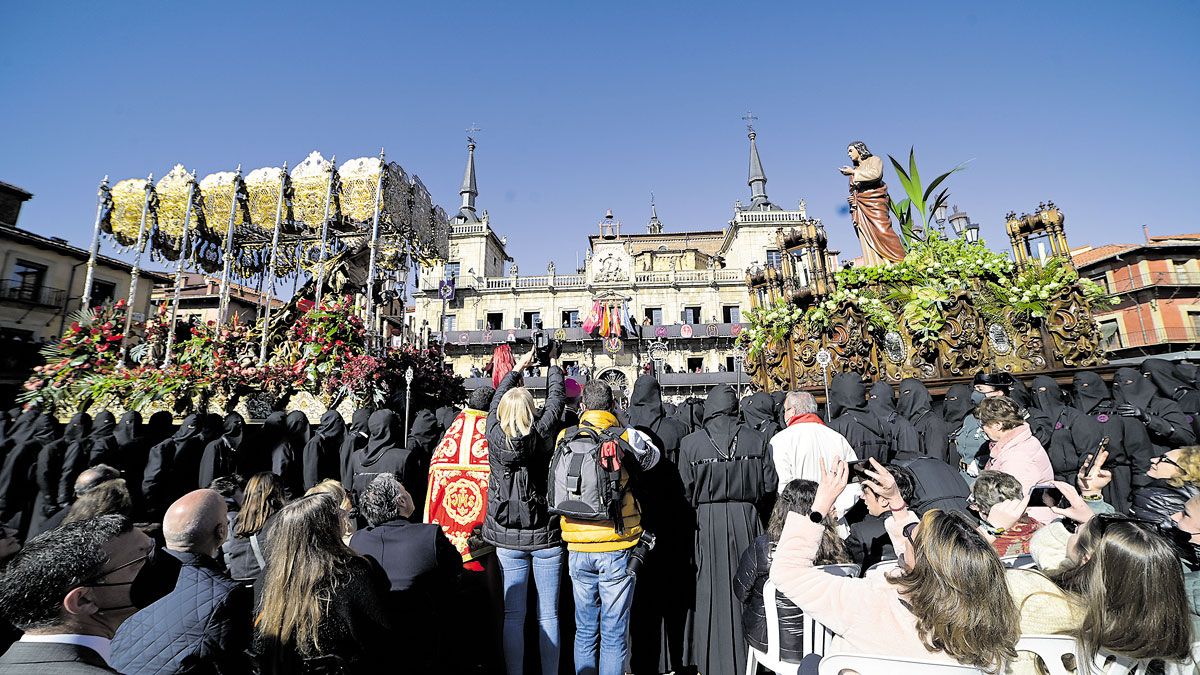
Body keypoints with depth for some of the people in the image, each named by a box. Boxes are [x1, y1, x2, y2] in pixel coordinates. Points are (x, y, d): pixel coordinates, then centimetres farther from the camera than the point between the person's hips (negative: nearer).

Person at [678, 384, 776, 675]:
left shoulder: (690, 443, -10)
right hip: (747, 520, 2)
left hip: (708, 523, -2)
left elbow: (686, 490, -6)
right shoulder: (756, 440, -4)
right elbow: (770, 485, 1)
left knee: (714, 592, 11)